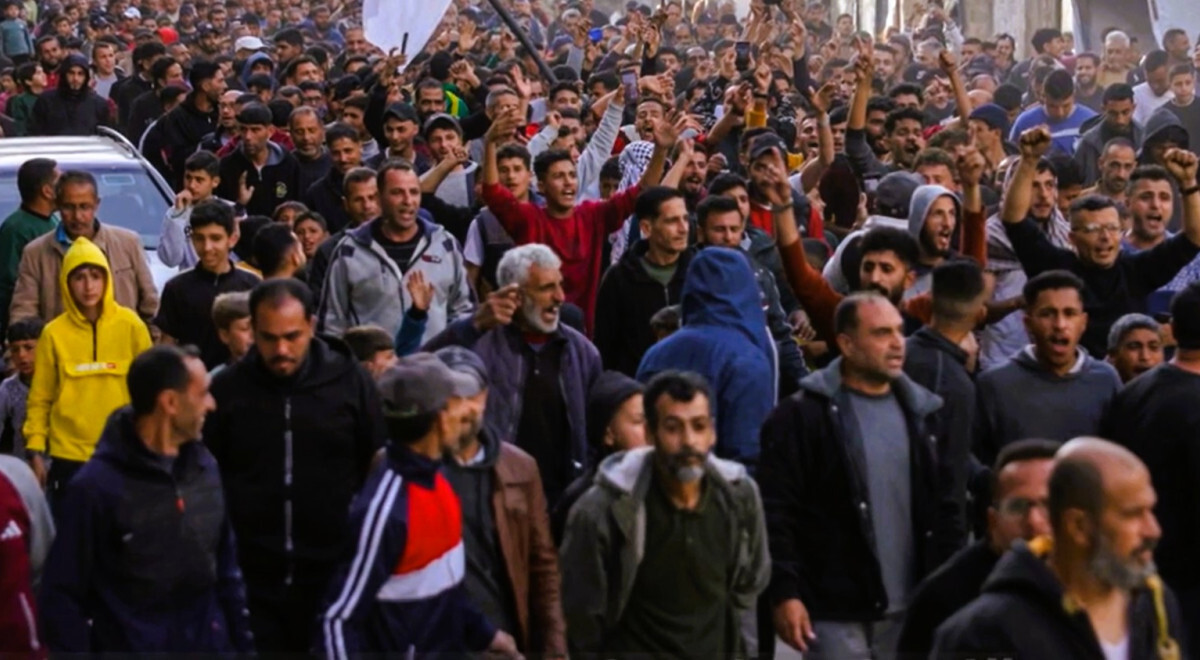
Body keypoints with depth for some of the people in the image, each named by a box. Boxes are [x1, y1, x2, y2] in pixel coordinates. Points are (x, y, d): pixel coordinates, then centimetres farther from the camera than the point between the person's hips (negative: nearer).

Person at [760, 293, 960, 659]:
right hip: (835, 611, -5)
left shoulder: (920, 412, 11)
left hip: (910, 610, 5)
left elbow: (945, 508, 15)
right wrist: (783, 592, -16)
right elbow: (776, 512, -9)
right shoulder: (801, 415, -6)